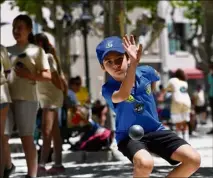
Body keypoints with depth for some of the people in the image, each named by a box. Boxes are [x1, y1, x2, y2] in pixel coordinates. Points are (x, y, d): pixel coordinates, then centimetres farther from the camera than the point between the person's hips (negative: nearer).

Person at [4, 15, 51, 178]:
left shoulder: (36, 50, 5)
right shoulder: (8, 50, 17)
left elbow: (48, 75, 1)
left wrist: (30, 75, -15)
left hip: (26, 98, -4)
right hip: (6, 98, 4)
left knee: (27, 138, -5)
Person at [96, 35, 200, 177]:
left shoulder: (146, 72, -6)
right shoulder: (108, 89, -20)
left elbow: (154, 78, 21)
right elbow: (123, 95, -45)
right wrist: (134, 63, -56)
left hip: (156, 131, 5)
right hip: (129, 136, -4)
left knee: (194, 160, -14)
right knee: (145, 163, -38)